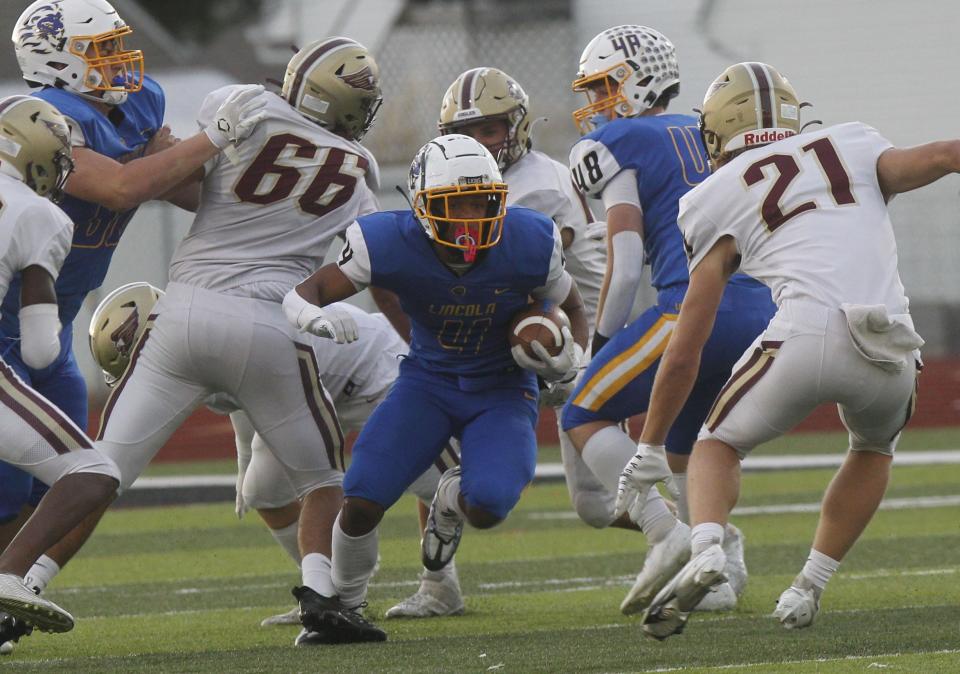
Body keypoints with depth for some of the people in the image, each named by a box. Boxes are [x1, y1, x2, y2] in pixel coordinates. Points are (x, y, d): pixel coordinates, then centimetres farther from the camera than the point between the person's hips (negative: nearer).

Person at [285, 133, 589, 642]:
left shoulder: (529, 243, -18)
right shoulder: (392, 243, -21)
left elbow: (571, 310, 2)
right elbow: (307, 290, -14)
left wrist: (568, 357, -19)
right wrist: (312, 315, -38)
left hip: (502, 390, 0)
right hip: (428, 384, 0)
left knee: (488, 506, -27)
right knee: (361, 502, -18)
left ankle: (452, 500, 14)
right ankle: (343, 605, 13)